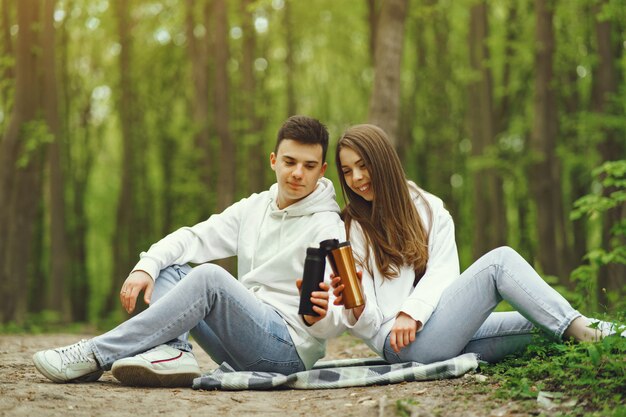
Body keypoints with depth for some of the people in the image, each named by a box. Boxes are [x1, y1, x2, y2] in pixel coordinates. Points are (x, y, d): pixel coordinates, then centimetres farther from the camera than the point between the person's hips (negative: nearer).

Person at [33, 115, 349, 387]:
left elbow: (333, 320, -15)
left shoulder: (327, 229, -8)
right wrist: (145, 267, -12)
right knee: (165, 269, 3)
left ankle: (95, 356, -27)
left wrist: (316, 317, -39)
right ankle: (172, 350, -25)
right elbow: (192, 238, 6)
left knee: (209, 276, -29)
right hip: (242, 349, 7)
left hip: (289, 350, -7)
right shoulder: (253, 209, 12)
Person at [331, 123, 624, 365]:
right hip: (400, 344, -5)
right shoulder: (348, 229, 5)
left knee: (542, 323, -14)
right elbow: (365, 324, -1)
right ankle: (579, 329, -24)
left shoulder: (429, 208, 15)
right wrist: (354, 305, -25)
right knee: (500, 261, -20)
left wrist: (412, 312, -16)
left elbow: (443, 272, 2)